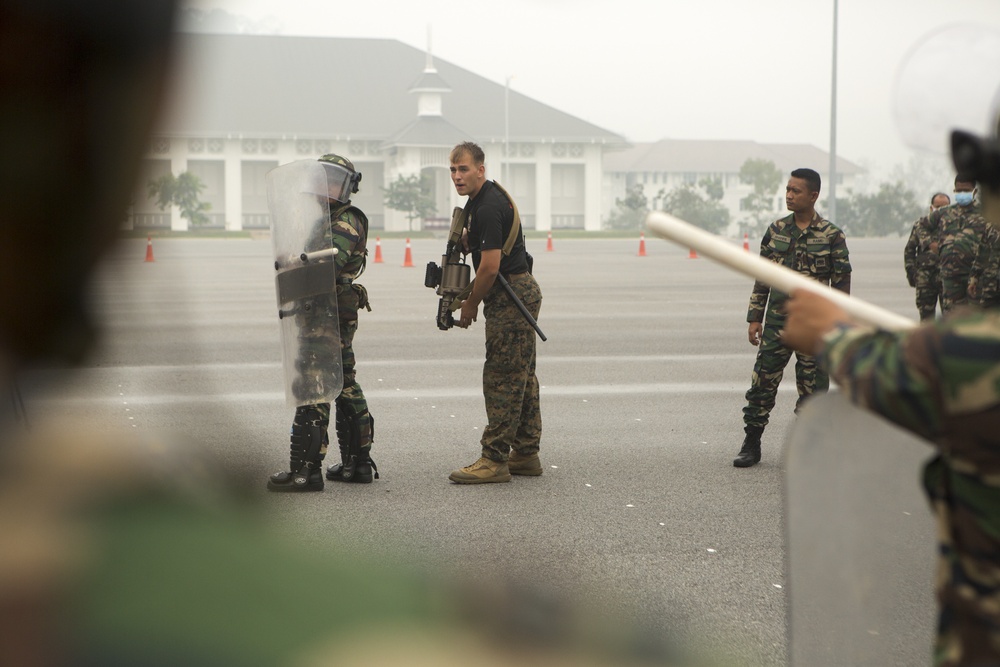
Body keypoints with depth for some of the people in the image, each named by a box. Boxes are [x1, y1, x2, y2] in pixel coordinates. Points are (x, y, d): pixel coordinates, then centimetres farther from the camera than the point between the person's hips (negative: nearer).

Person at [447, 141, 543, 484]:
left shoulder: (489, 207, -19)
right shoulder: (480, 199, 14)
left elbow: (490, 266, -22)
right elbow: (479, 242, 28)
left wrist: (471, 304, -8)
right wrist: (464, 238, 4)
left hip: (511, 297, -11)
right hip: (521, 293, 11)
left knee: (502, 378, -9)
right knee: (520, 377, 13)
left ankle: (494, 459, -8)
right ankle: (525, 455, 19)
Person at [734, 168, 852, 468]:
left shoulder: (831, 235, -4)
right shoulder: (775, 231, 7)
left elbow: (842, 282, -2)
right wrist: (755, 317, 6)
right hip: (777, 320, 3)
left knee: (812, 388, 3)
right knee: (762, 382, 1)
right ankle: (751, 445, 10)